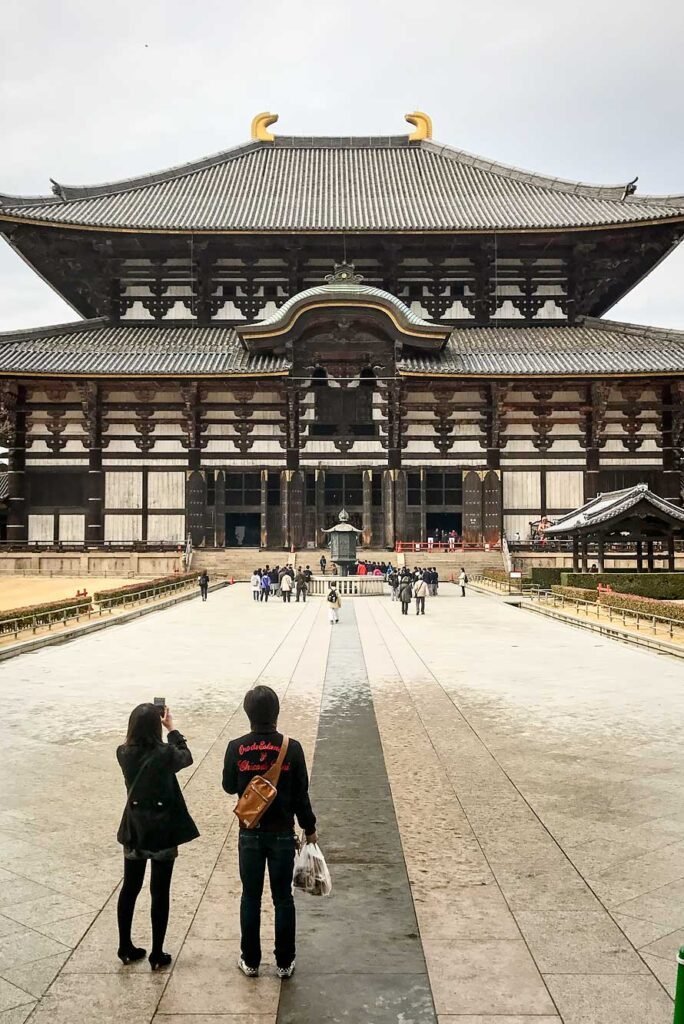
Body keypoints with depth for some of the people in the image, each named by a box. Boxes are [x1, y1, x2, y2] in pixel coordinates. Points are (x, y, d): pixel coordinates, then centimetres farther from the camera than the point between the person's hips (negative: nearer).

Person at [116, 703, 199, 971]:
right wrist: (172, 728, 6)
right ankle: (157, 955, 19)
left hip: (134, 830, 4)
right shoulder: (165, 754, -21)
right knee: (160, 893, 9)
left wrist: (146, 717, 7)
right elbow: (186, 757, 0)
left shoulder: (124, 753, -10)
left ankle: (125, 948, 32)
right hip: (162, 831, -4)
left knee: (130, 888, 19)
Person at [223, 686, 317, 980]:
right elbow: (301, 794, -6)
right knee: (283, 898, 12)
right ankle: (284, 963, 22)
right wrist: (309, 828, 6)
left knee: (251, 898, 15)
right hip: (282, 834, 0)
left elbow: (229, 786, 4)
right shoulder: (291, 748, -13)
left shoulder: (236, 748, -11)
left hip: (250, 834, 1)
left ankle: (250, 961, 26)